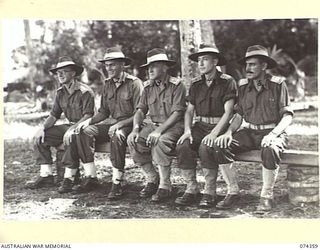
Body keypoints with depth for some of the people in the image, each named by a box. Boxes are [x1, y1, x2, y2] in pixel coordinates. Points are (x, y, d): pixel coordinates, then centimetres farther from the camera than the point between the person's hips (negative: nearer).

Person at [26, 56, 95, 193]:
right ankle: (46, 176, -3)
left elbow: (88, 116, -21)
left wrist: (72, 129, -33)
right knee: (40, 137, -4)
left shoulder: (84, 91, -15)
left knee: (71, 138, -39)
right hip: (69, 126, 8)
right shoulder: (61, 93, 9)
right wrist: (43, 128, -7)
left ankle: (69, 178, -27)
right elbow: (54, 115, 11)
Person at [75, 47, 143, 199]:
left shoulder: (134, 83, -8)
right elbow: (104, 111, 16)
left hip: (129, 125, -7)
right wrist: (89, 120, -3)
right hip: (112, 124, 7)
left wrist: (119, 124, -23)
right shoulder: (108, 84, 13)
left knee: (117, 136, -38)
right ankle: (90, 179, -9)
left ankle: (117, 184, -29)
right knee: (84, 132, -13)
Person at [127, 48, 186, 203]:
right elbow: (140, 110, 8)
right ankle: (152, 179, -5)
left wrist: (159, 130, -26)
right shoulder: (148, 87, 11)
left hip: (173, 126, -6)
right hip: (153, 124, 6)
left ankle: (165, 186, -22)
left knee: (161, 141, -36)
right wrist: (136, 128, -12)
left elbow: (177, 113, -16)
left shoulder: (177, 85, -8)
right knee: (133, 140, -20)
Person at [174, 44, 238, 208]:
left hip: (220, 127, -5)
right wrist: (187, 130, -6)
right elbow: (189, 110, 13)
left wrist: (214, 133, -24)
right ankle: (191, 189, -12)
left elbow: (228, 112, -11)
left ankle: (210, 192, -18)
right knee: (183, 146, -23)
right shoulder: (196, 84, 13)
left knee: (206, 147, -34)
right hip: (200, 126, 5)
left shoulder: (227, 82, -4)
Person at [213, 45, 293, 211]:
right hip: (249, 132, 5)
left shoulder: (278, 84, -3)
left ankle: (267, 196, -17)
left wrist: (273, 134, -22)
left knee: (270, 150, -39)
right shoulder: (243, 86, 10)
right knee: (220, 147, -20)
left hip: (272, 132, -4)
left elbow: (287, 116, -6)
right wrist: (229, 132, -5)